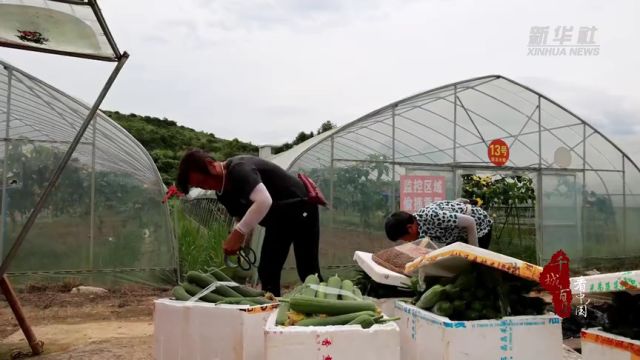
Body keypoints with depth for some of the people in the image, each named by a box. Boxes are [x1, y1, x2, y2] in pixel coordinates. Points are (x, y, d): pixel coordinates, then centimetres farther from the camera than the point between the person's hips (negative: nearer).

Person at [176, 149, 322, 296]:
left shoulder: (239, 169, -27)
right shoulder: (222, 193, 2)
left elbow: (264, 201, -42)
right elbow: (243, 216, 11)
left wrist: (238, 232, -40)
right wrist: (239, 242, -8)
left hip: (300, 209, -9)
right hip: (277, 219, 9)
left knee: (308, 272, -6)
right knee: (267, 271, 6)